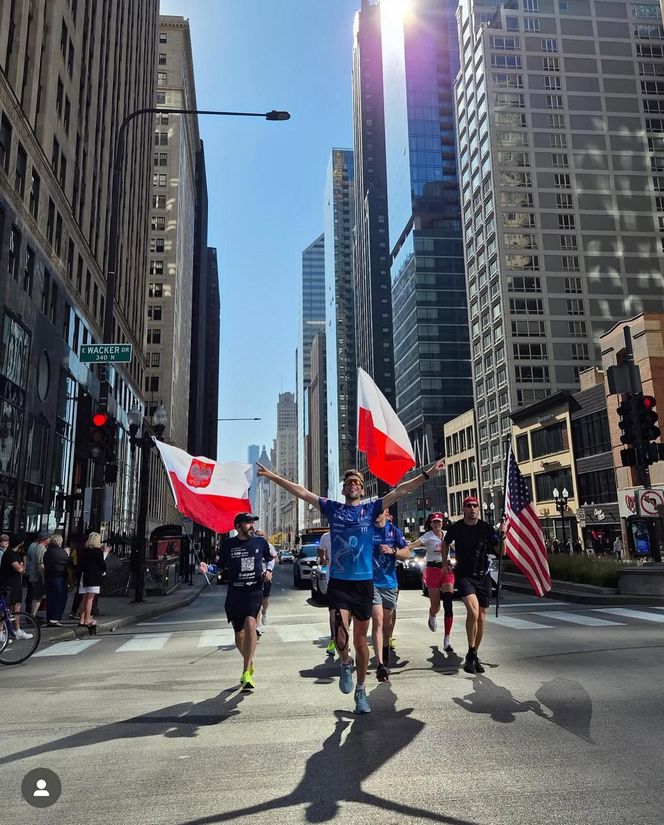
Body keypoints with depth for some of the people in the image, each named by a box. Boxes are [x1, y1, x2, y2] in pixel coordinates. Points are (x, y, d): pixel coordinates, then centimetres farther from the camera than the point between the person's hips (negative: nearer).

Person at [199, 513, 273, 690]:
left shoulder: (260, 542, 5)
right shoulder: (228, 544, 2)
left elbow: (270, 559, 20)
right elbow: (220, 566, 9)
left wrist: (268, 571, 1)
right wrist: (207, 568, -10)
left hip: (254, 591, -1)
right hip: (234, 592, 1)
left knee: (250, 624, -25)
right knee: (239, 634, 9)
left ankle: (246, 673, -21)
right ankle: (249, 663, 38)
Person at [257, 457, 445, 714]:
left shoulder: (371, 509, 3)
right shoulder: (332, 508, 6)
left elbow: (400, 491, -2)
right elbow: (302, 492, 6)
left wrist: (428, 473, -8)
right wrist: (273, 477, 5)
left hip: (363, 583, 0)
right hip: (338, 583, 0)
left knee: (360, 641, 10)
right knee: (340, 635, -16)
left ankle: (361, 691, 28)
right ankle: (345, 665, 18)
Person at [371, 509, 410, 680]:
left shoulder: (394, 531, 4)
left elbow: (407, 552, 1)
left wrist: (393, 551, -17)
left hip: (390, 582, 3)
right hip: (371, 581, -3)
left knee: (387, 621, 16)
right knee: (377, 621, -15)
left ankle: (385, 647, 44)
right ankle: (380, 664, -18)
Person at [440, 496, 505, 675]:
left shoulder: (486, 528, -4)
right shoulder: (456, 527, -3)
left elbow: (500, 552, -4)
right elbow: (445, 543, 17)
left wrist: (502, 536, -19)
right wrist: (445, 563, 13)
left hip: (483, 576, 2)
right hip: (464, 575, -2)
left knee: (481, 617, 7)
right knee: (473, 611, -23)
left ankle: (474, 656, 24)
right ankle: (471, 655, -9)